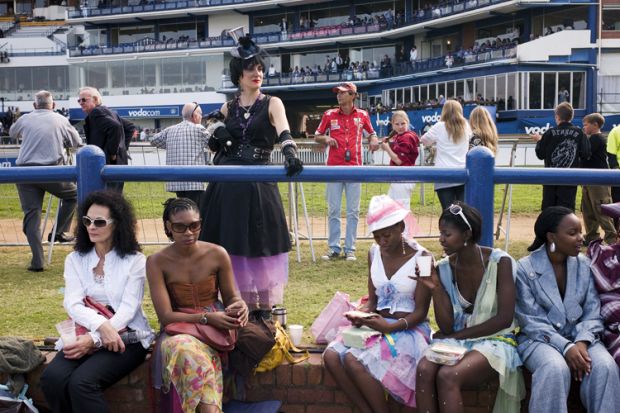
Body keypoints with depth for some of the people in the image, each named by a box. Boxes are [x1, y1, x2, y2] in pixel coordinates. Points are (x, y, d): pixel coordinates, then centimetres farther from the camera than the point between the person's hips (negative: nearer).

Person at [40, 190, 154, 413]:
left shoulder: (134, 260, 0)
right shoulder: (75, 260, 10)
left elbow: (128, 309, -9)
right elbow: (73, 304, -4)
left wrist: (94, 340, -22)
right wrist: (102, 326, -24)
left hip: (127, 338, -3)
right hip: (86, 334, 4)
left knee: (82, 382, -30)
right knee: (52, 378, -25)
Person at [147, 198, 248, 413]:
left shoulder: (217, 254, -4)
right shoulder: (157, 262, -7)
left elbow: (231, 297, 7)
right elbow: (166, 316, -10)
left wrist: (240, 305, -18)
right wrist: (206, 318, -23)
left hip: (215, 326, 1)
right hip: (178, 328, -1)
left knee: (194, 355, -34)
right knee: (186, 351, -37)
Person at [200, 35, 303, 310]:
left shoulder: (272, 104, 2)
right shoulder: (227, 109, 12)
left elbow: (284, 133, -18)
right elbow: (216, 147, 21)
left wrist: (290, 155, -40)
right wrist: (215, 136, -3)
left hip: (259, 186, -3)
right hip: (226, 186, 3)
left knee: (258, 247, -1)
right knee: (226, 248, 4)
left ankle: (263, 309, 9)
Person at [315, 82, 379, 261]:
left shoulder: (362, 115, 6)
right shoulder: (329, 115, 5)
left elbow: (371, 133, 18)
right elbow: (317, 136, 11)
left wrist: (373, 139, -5)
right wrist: (326, 138, -10)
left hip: (354, 168, 0)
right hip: (334, 167, 0)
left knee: (353, 211, 3)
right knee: (333, 210, 3)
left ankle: (350, 249, 10)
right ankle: (334, 248, 10)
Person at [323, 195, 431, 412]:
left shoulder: (421, 258, -12)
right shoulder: (374, 254, 7)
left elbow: (420, 312, -10)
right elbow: (372, 300, 13)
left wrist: (390, 327, -25)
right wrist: (362, 316, -10)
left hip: (408, 329, -6)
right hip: (378, 324, 6)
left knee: (353, 360, -28)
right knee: (331, 356, -19)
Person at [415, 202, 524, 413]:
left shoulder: (500, 262, -12)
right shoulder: (444, 268, -1)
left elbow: (505, 318, -14)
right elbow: (446, 327, -2)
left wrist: (457, 335, -11)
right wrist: (435, 289, -16)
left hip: (494, 340, -4)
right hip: (456, 340, 4)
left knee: (447, 376, -32)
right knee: (423, 370, -28)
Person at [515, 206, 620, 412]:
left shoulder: (584, 265, 4)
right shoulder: (525, 269, -8)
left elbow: (593, 311, 0)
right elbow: (531, 321, -12)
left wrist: (582, 342, -19)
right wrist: (565, 347, -24)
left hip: (579, 336, 3)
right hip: (540, 338, -3)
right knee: (555, 368, -35)